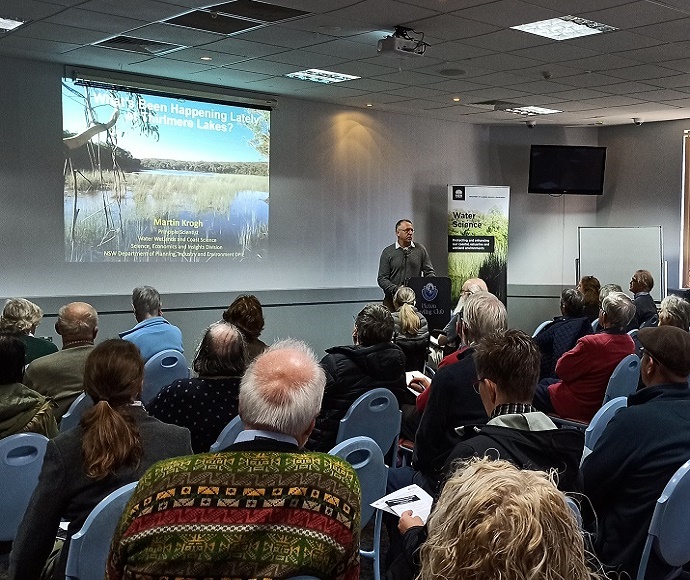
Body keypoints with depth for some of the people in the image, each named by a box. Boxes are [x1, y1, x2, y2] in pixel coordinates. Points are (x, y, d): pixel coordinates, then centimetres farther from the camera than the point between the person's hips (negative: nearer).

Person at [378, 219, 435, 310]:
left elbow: (430, 272, 12)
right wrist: (396, 289, -16)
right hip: (393, 300, -1)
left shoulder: (420, 250, 11)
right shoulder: (387, 252, 6)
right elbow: (382, 279, 2)